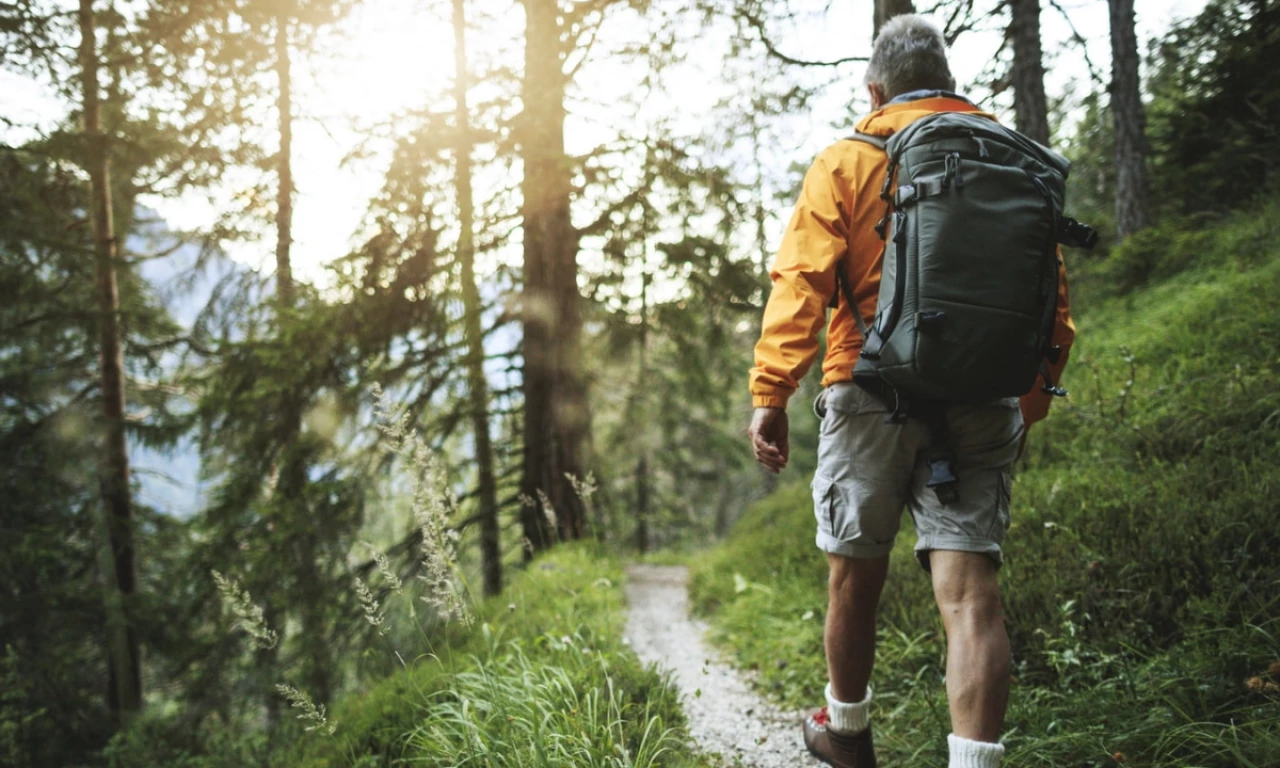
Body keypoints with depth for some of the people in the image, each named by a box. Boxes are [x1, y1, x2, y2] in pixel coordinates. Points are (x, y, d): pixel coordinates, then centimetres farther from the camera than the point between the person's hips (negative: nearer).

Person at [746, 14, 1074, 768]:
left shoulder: (847, 162, 4)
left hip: (874, 394, -2)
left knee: (857, 573, 13)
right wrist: (1030, 404, 23)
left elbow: (800, 282, -6)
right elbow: (1050, 296, 15)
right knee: (969, 588, -3)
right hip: (982, 402, 2)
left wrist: (770, 395, -7)